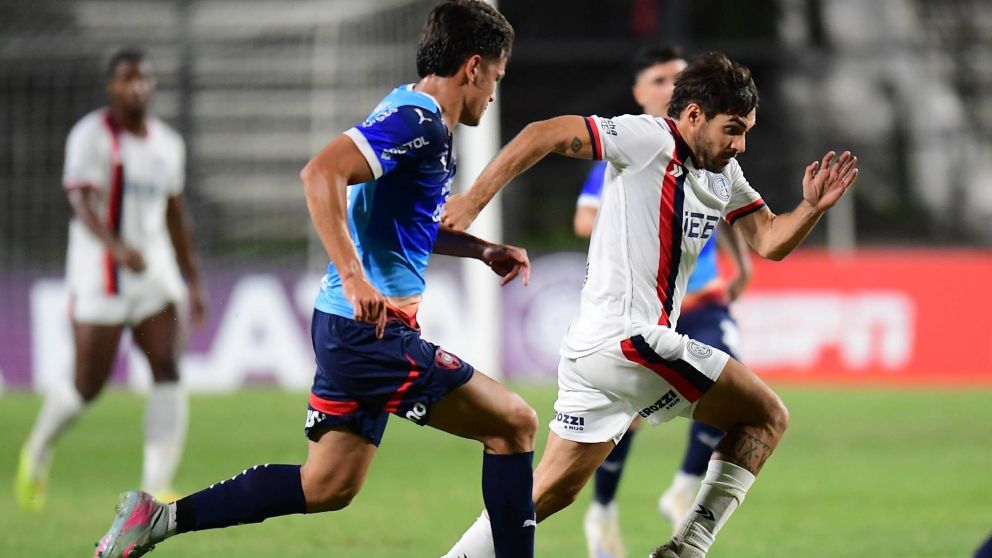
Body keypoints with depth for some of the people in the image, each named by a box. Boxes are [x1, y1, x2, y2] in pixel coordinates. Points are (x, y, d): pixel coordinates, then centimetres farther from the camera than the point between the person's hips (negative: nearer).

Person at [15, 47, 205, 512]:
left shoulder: (168, 143, 11)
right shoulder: (91, 137, -10)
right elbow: (82, 203, -23)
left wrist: (193, 282, 20)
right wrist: (118, 247, -41)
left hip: (156, 273, 5)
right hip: (100, 277, -5)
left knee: (168, 372, -13)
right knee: (88, 386, 0)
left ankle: (156, 491, -15)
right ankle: (38, 450, 31)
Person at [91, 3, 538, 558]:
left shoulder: (417, 119, 16)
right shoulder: (416, 121, -15)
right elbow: (322, 172, -29)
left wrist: (484, 250, 25)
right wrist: (353, 276, -34)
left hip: (348, 326, 10)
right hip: (374, 328, -10)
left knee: (327, 487, 14)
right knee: (513, 422, -4)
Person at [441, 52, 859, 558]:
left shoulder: (725, 174, 17)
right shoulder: (649, 139, -10)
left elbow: (770, 241, 12)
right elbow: (543, 135, -13)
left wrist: (812, 207, -8)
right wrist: (473, 201, -17)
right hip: (628, 340, -9)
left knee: (552, 491, 10)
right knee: (766, 417, -1)